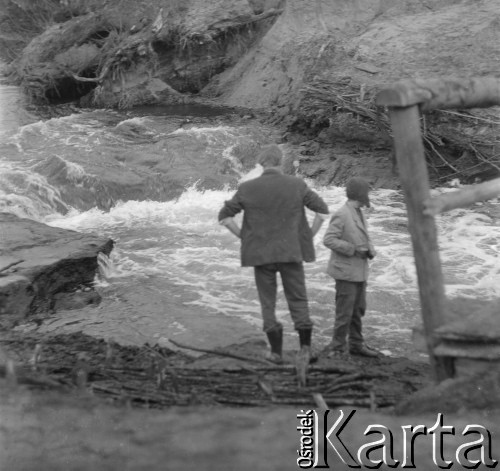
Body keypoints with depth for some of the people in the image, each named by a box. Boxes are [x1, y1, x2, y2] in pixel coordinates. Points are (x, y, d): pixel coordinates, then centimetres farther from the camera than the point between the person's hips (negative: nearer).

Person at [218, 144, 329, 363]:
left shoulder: (248, 188, -3)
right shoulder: (297, 185, -2)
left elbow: (224, 216, -1)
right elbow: (322, 210, 0)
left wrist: (243, 236, 7)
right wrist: (310, 235, 9)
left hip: (260, 253, 0)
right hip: (291, 252, 0)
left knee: (268, 302, 9)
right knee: (298, 299, 11)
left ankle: (276, 350, 7)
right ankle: (306, 346, 5)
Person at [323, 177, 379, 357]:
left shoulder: (358, 213, 11)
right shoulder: (341, 215, -16)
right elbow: (328, 240, -20)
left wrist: (370, 249, 0)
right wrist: (353, 250, -21)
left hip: (359, 271, 8)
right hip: (346, 271, -8)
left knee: (358, 310, 13)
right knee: (344, 312, -3)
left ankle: (356, 344, 24)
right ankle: (338, 349, 6)